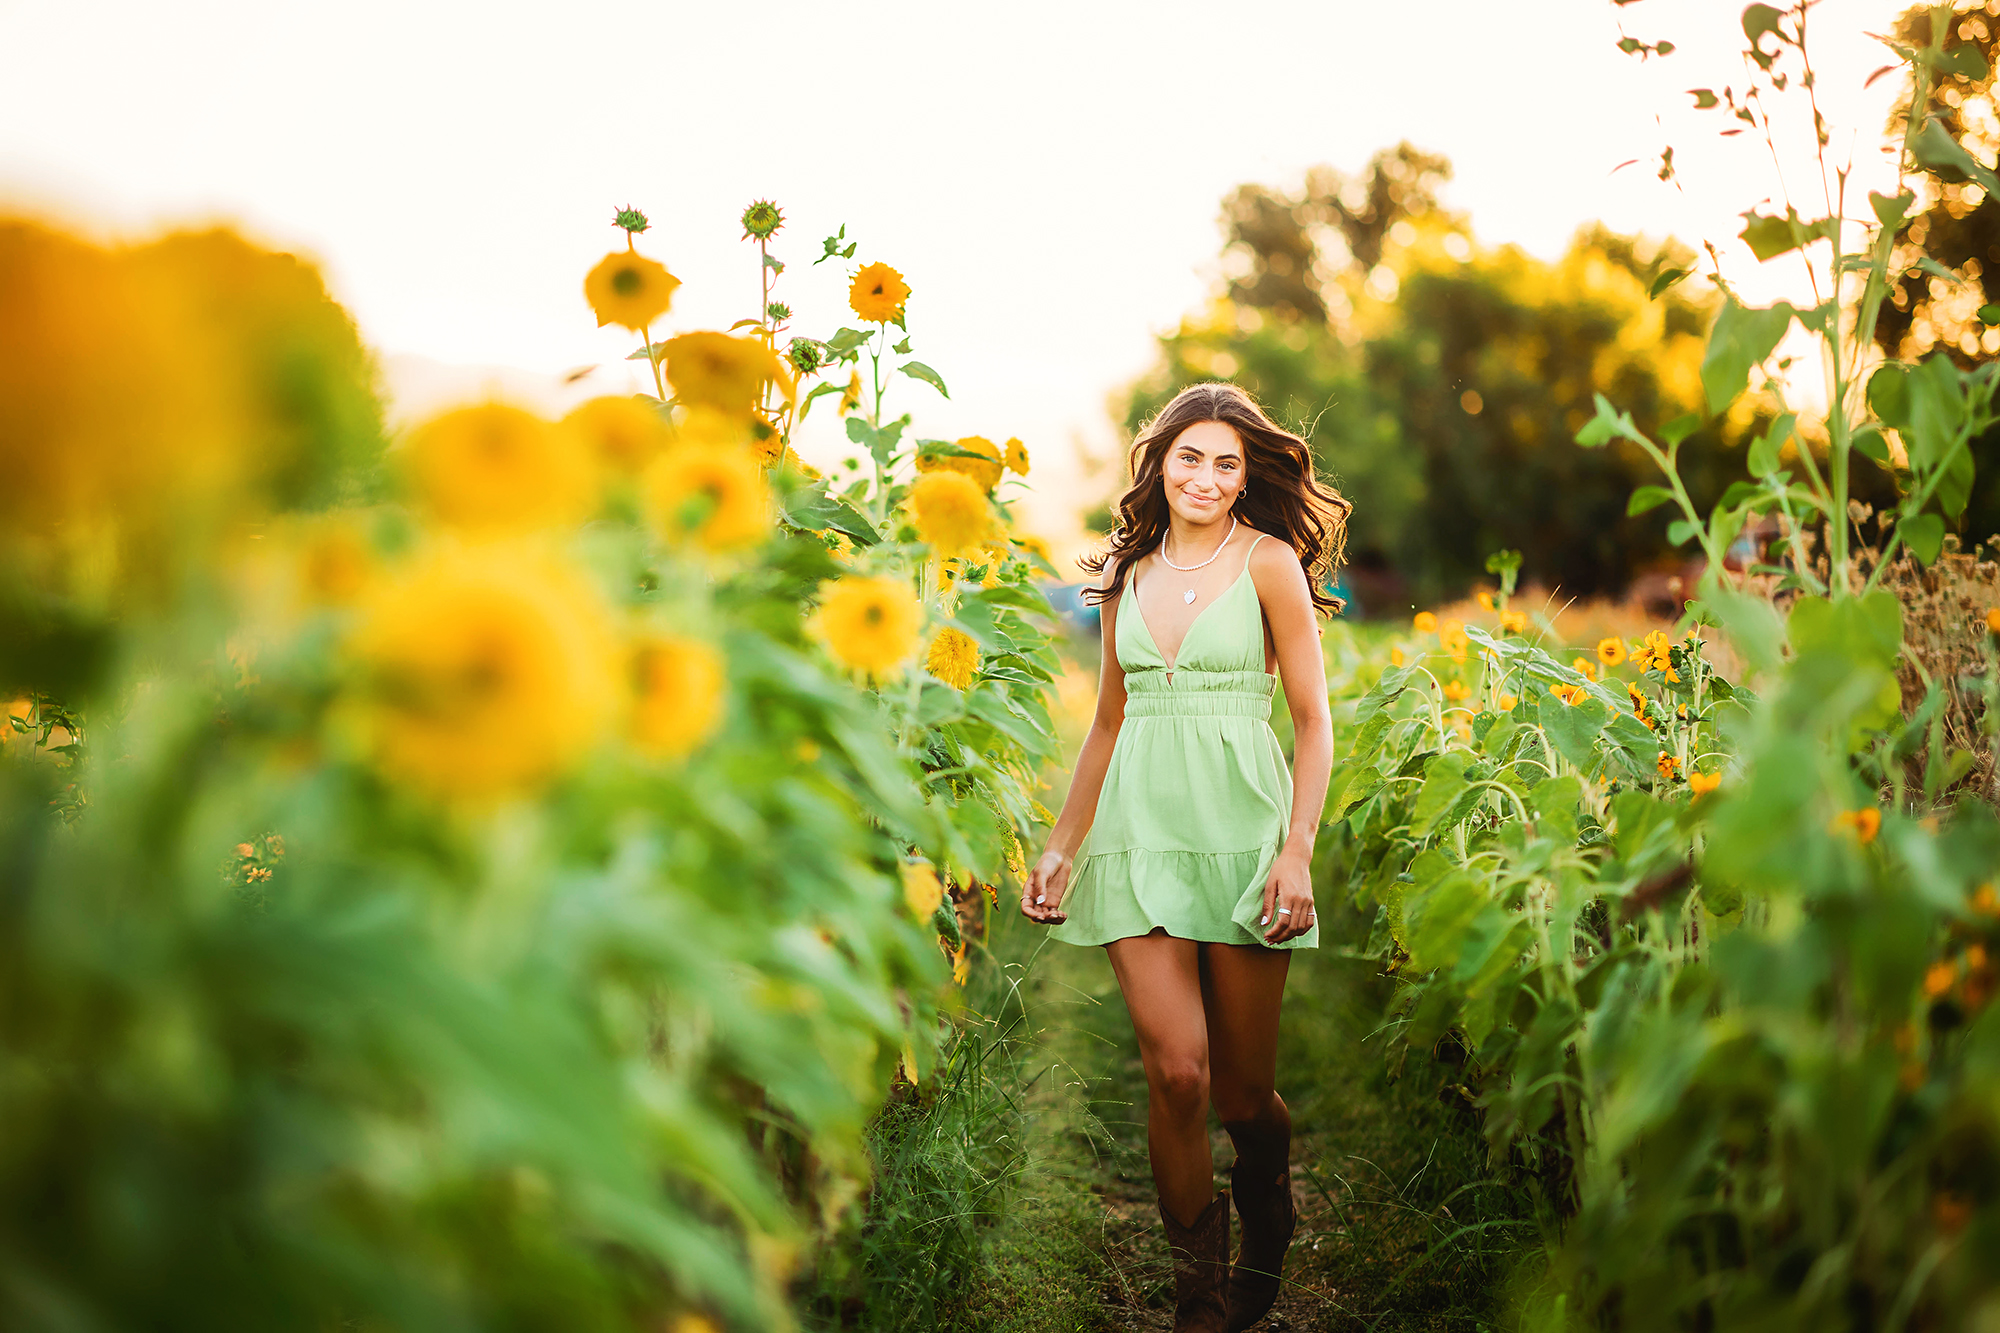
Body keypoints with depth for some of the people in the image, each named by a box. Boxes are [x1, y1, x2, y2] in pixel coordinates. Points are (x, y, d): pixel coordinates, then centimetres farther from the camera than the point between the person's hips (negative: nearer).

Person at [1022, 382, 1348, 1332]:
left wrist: (1297, 852, -10)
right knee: (1176, 1069, -10)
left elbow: (1314, 720, 0)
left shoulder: (1269, 562, 1)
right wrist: (1060, 846, 15)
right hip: (1140, 827, 3)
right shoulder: (1128, 575, 13)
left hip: (1242, 825, -3)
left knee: (1242, 1083, 4)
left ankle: (1267, 1240, 36)